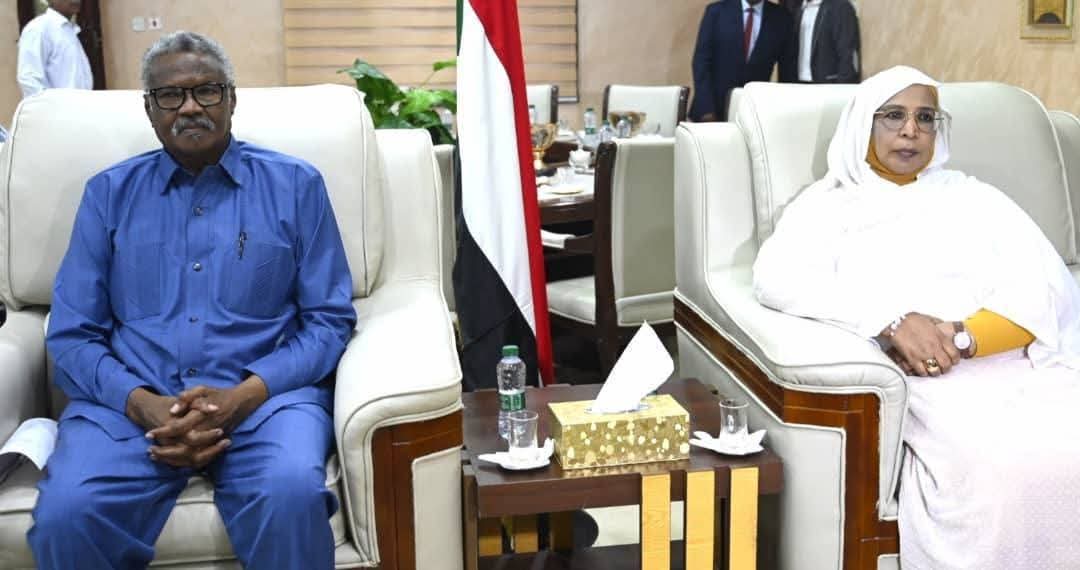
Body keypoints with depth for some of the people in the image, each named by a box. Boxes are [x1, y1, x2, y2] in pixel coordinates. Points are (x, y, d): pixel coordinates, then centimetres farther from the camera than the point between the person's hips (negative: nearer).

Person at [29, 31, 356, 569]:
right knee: (66, 515, -28)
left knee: (291, 496, -33)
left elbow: (328, 319, 3)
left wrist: (242, 396, -13)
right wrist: (142, 404, -12)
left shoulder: (295, 185, 8)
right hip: (130, 401, 2)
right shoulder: (109, 192, 13)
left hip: (264, 395, -1)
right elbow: (71, 334, 7)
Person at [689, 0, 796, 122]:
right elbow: (701, 61, -5)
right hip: (714, 108, -1)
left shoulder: (781, 18, 2)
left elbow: (788, 71, 5)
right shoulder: (716, 11, -1)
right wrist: (706, 109, -13)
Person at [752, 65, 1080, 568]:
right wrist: (892, 320, -16)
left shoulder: (975, 197, 20)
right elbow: (776, 278, -5)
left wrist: (962, 337, -14)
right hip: (933, 382, -2)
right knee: (1003, 465, -31)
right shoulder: (830, 204, 14)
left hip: (1028, 366, 3)